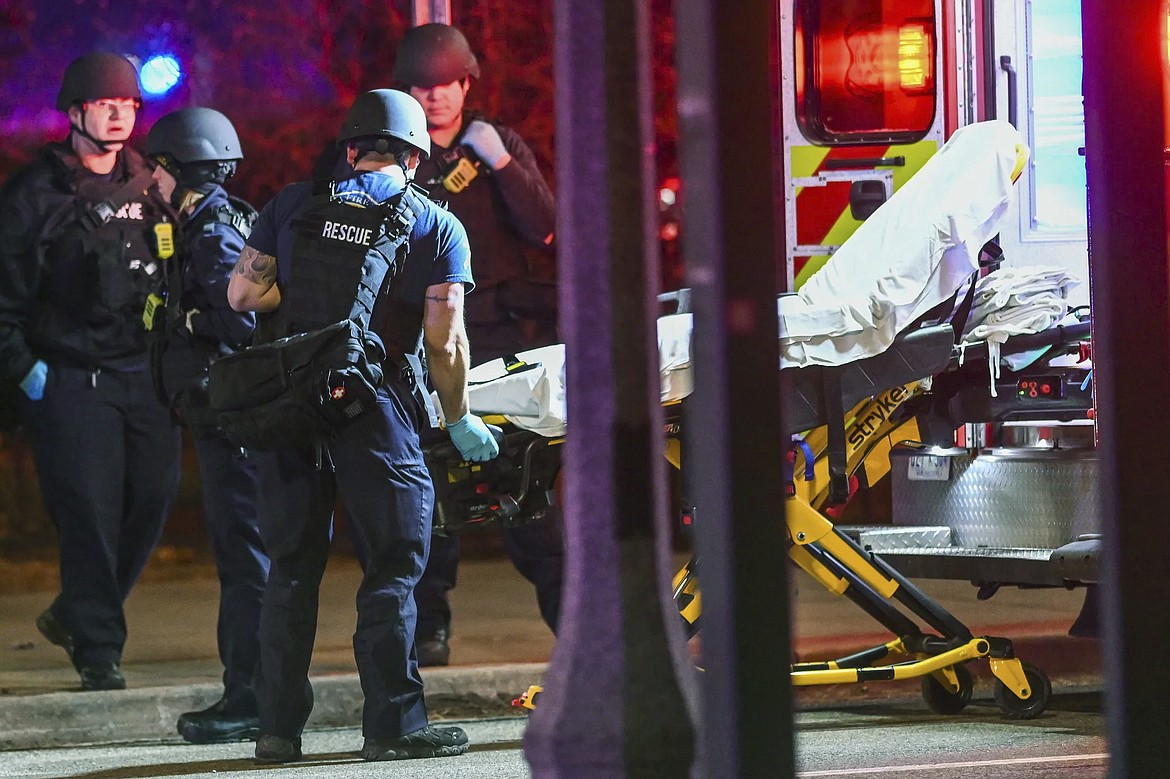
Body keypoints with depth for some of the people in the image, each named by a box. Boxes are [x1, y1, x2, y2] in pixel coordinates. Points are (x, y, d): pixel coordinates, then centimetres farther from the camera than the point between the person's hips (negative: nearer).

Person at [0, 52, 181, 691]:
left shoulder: (150, 190, 14)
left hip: (145, 373, 5)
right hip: (69, 378, -5)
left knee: (152, 499, 2)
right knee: (89, 512, -8)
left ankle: (76, 615, 22)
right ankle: (99, 651, -1)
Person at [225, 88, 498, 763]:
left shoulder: (294, 205, 11)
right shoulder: (438, 227, 5)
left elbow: (242, 293, 5)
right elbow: (445, 341, -2)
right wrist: (460, 420, 9)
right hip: (376, 406, -3)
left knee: (293, 564, 11)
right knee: (395, 563, 4)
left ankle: (279, 726, 12)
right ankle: (393, 725, 0)